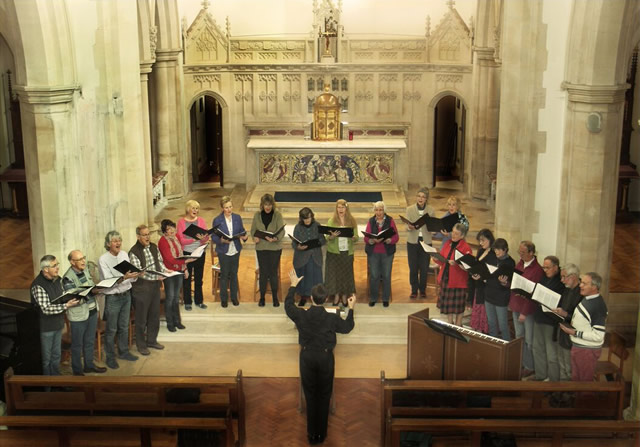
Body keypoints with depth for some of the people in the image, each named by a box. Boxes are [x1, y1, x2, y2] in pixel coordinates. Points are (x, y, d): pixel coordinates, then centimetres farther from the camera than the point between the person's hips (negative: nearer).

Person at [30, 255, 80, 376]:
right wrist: (66, 306, -28)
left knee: (56, 355, 21)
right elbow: (46, 309, -27)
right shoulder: (38, 286, -24)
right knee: (46, 358, 8)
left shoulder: (57, 280, 1)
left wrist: (72, 300, -5)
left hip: (58, 325, 7)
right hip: (45, 328, -7)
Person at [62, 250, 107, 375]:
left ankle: (89, 365, 36)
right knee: (77, 344, 9)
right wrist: (92, 292, -31)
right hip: (79, 316, -7)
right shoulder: (68, 278, -20)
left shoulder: (85, 271, 4)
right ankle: (77, 370, 22)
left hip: (92, 311, 7)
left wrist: (97, 288, -6)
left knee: (90, 341, 20)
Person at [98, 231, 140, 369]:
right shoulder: (103, 259, -15)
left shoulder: (124, 254, 3)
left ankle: (123, 352, 33)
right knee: (111, 329, 5)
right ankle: (110, 357, 17)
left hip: (126, 295, 6)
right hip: (112, 297, -5)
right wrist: (124, 278, -34)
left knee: (124, 327, 18)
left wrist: (135, 276, -13)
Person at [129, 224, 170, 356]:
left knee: (154, 315, 16)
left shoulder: (154, 247, 7)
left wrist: (165, 270, -5)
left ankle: (152, 340, 31)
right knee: (141, 318, 4)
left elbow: (160, 261, 15)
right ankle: (141, 345, 16)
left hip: (155, 285, 7)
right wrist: (156, 277, -27)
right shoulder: (134, 252, -15)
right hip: (141, 287, -7)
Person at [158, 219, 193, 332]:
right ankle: (170, 323, 9)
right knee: (170, 297, -1)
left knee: (176, 296, 13)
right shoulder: (163, 241, -16)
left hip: (179, 271, 7)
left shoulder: (175, 238, 7)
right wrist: (186, 261, -31)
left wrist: (185, 268, 14)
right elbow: (169, 259, -23)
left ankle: (177, 321, 21)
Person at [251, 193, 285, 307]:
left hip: (275, 248, -2)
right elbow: (253, 230, 7)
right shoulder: (257, 215, 1)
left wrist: (275, 238, -31)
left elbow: (282, 231, -12)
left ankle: (275, 297, 19)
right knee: (263, 272, 7)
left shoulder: (277, 215, -6)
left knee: (273, 272, 5)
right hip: (261, 248, 2)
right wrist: (255, 237, -14)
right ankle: (262, 297, 20)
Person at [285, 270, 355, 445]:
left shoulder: (301, 315, -17)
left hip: (307, 356, 1)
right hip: (325, 357, -1)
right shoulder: (332, 318, -19)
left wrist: (293, 285, 15)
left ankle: (312, 435, 18)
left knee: (310, 395, 13)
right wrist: (351, 308, 12)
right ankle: (321, 435, 20)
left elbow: (288, 305, 5)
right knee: (324, 396, 12)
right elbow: (347, 327, 2)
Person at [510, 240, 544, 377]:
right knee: (519, 337, 17)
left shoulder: (537, 270, -19)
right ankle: (521, 363, 29)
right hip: (516, 306, 8)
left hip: (528, 309, -8)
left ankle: (530, 366, 16)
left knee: (529, 340, 4)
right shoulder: (520, 264, 6)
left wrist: (524, 312, -18)